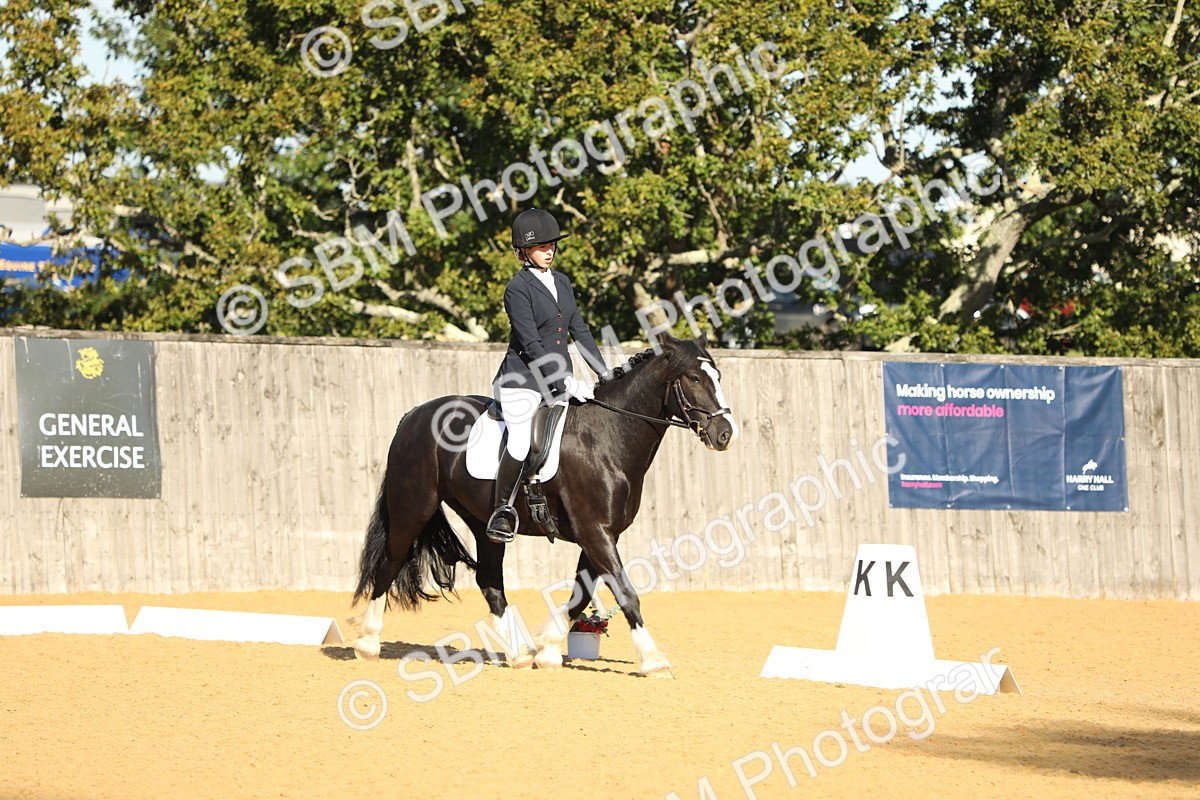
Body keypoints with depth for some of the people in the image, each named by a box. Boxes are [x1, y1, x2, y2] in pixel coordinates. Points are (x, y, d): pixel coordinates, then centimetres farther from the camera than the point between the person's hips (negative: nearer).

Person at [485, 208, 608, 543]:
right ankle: (501, 509, -7)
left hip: (558, 380, 7)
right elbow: (531, 344, -15)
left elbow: (580, 332, 16)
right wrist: (566, 384, -18)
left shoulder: (561, 282, 12)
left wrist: (605, 375, 9)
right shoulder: (518, 288, -10)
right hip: (523, 380, -7)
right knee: (520, 443, -23)